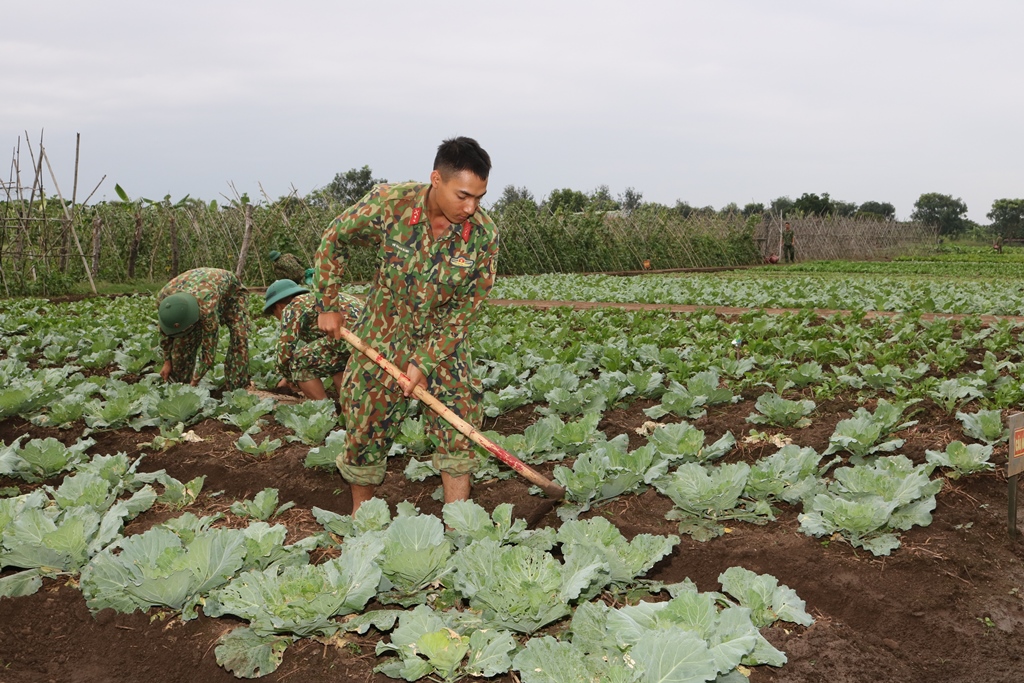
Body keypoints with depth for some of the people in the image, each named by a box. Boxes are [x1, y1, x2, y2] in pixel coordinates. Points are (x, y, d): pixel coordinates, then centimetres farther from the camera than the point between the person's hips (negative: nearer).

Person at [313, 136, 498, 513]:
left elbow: (464, 310, -12)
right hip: (382, 337, -1)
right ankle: (360, 516, 30)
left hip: (443, 343, 1)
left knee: (459, 430, -7)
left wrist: (424, 363, -17)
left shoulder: (484, 235, -19)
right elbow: (333, 240, -5)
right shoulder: (389, 203, -22)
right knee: (366, 431, 7)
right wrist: (328, 306, -2)